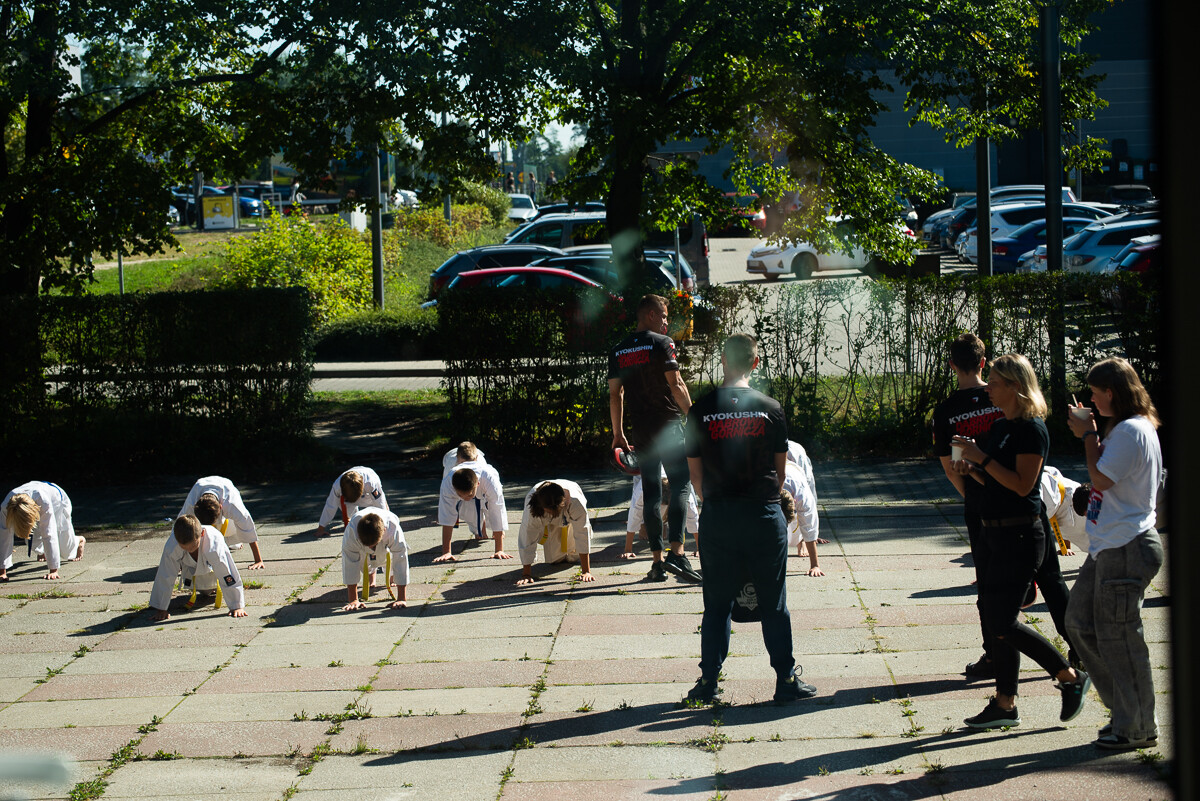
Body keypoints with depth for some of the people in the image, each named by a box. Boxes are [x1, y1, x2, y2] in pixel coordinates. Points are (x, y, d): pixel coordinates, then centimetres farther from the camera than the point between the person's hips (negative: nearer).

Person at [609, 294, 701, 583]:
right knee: (679, 485, -4)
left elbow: (615, 394, 12)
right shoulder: (662, 343, -5)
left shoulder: (618, 351, 12)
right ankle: (677, 552, -19)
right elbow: (676, 384, -10)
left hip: (639, 429, 5)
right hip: (667, 423, -5)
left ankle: (657, 560, 6)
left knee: (651, 492, 8)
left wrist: (618, 434, 16)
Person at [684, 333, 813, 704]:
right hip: (764, 515, 0)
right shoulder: (770, 408, -3)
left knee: (717, 603, 9)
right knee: (774, 603, 8)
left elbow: (695, 472, 3)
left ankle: (708, 681, 11)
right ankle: (786, 680, 12)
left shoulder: (701, 410, -3)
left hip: (717, 517, 1)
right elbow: (780, 468, 4)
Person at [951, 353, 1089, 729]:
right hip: (991, 533, 9)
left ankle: (1072, 678, 6)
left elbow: (1022, 485, -21)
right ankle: (1005, 705, 15)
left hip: (1019, 536, -9)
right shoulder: (999, 427, 14)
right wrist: (971, 469, 3)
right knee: (994, 620, 8)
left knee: (1002, 624, -9)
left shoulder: (1032, 429, -13)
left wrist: (982, 458, -20)